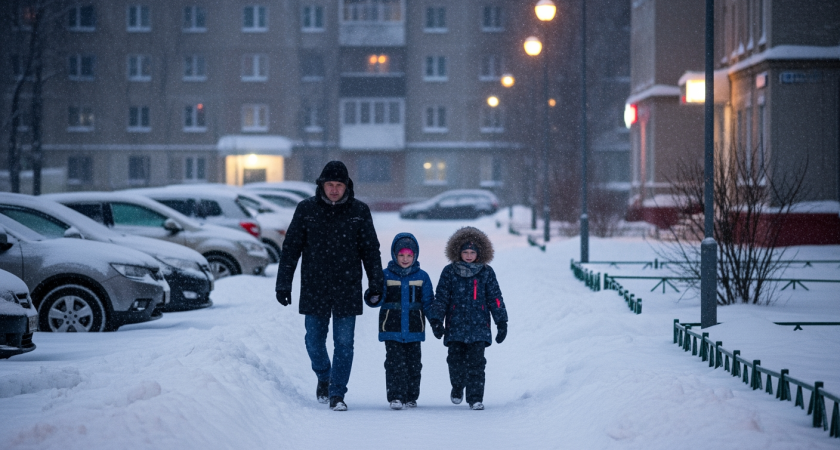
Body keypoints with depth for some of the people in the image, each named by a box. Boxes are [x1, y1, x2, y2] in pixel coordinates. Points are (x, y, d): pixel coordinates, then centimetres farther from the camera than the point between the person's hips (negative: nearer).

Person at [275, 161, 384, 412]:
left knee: (344, 343, -2)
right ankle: (323, 377, 34)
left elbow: (371, 250, 8)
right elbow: (291, 248, 4)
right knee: (314, 340, 6)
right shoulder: (306, 209, 1)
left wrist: (375, 284, 5)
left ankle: (337, 394, 6)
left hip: (347, 289, 0)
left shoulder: (359, 212, 2)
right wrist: (283, 284, 2)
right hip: (314, 288, 1)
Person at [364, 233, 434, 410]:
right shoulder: (386, 275, 1)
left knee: (413, 363, 7)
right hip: (392, 328, -2)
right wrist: (373, 299, -22)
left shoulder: (421, 276, 6)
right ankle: (395, 397, -9)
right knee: (395, 362, -9)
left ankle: (411, 397, 17)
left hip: (414, 329, 2)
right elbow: (379, 299, -1)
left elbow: (427, 303, 11)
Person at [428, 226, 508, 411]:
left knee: (476, 362, -7)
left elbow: (495, 298, 8)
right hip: (455, 325, 0)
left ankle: (476, 397, -1)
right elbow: (441, 297, 6)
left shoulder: (486, 273, 6)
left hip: (479, 326, 0)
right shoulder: (449, 272, 5)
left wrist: (501, 322, 6)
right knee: (456, 361, 0)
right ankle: (457, 387, 28)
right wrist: (436, 319, -2)